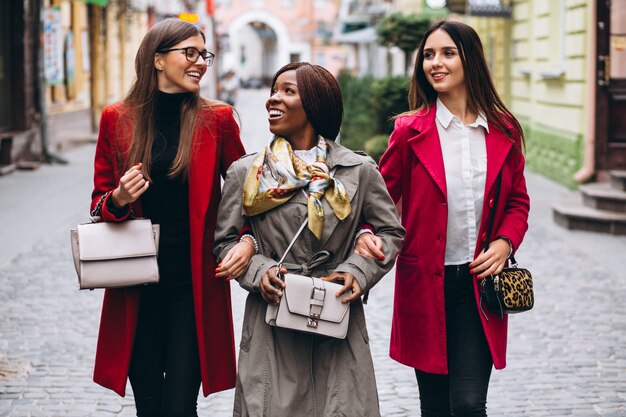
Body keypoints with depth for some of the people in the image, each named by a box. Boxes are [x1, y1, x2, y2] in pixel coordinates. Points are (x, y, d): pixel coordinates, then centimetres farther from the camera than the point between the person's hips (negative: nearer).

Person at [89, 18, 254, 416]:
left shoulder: (217, 119, 0)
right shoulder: (117, 119, 2)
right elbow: (100, 202, 9)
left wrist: (248, 240, -10)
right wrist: (119, 199, -14)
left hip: (194, 284, -1)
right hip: (136, 286, 1)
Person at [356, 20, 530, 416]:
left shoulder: (504, 131, 4)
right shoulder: (411, 131, -1)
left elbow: (518, 201, 13)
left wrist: (505, 242, -5)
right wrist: (367, 232, -18)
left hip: (479, 283, 0)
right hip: (425, 284, 0)